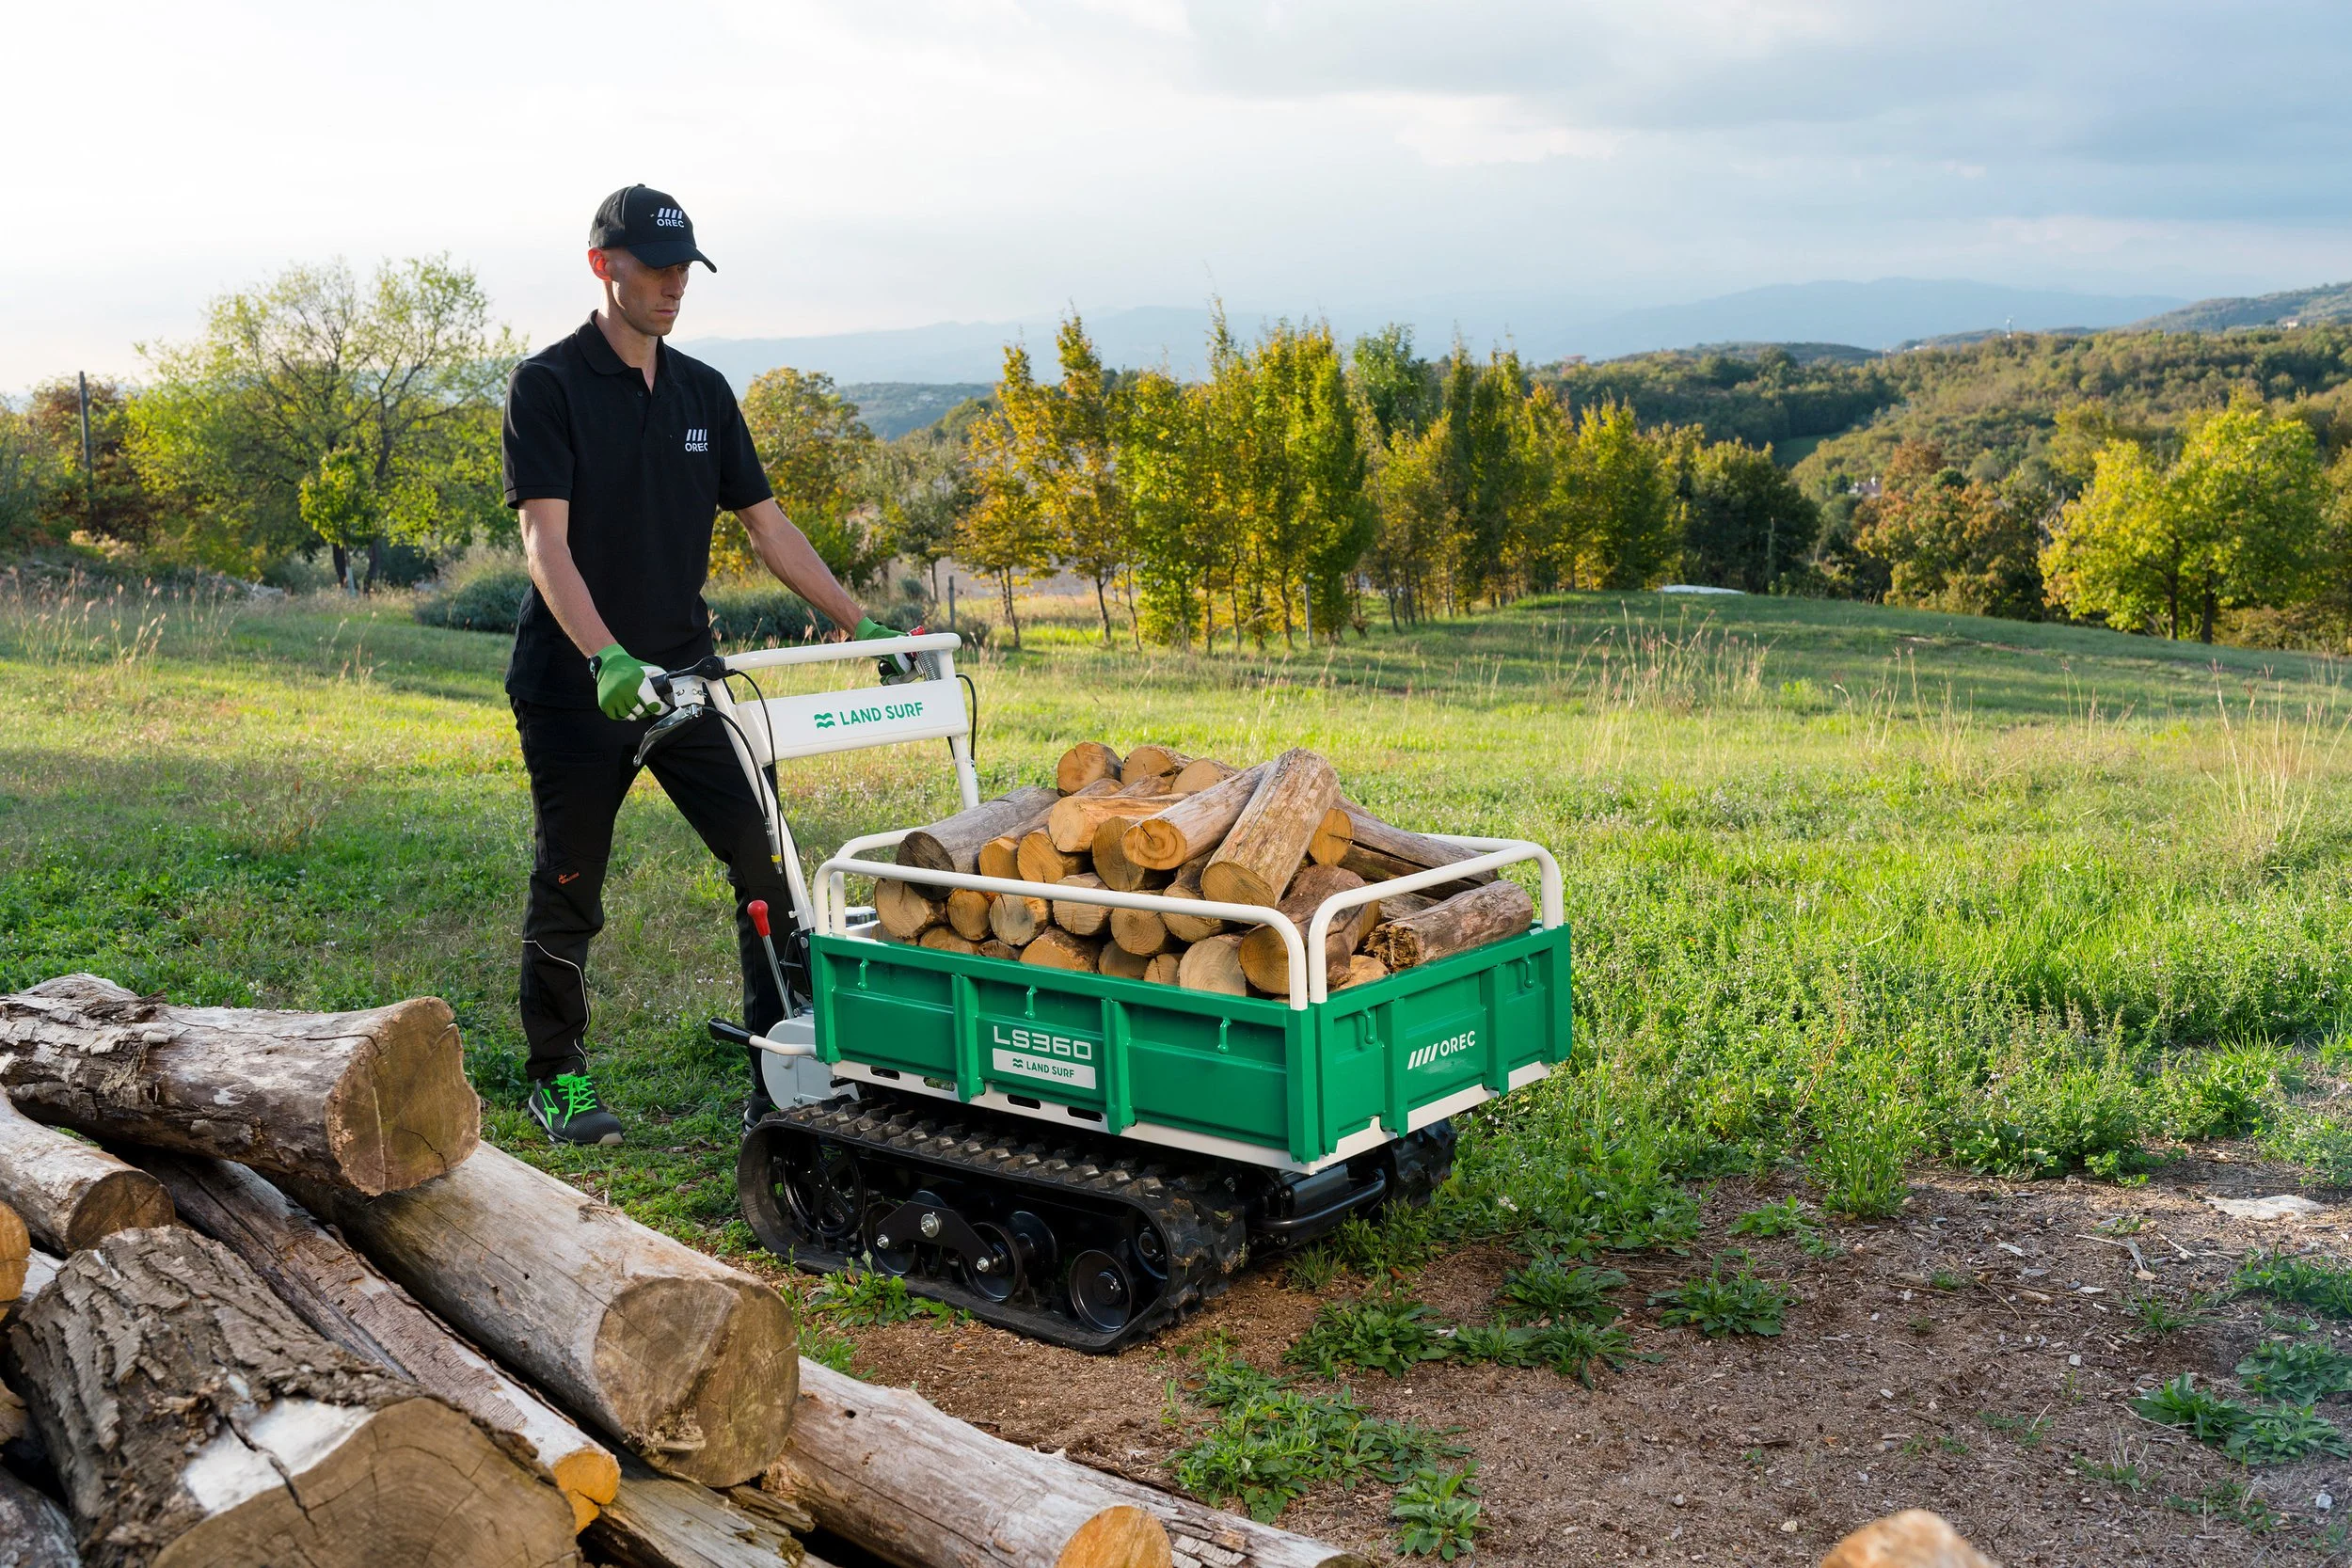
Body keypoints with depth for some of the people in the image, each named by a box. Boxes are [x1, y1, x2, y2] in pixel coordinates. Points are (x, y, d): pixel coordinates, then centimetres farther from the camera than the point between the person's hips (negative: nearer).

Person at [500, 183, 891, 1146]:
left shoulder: (703, 392, 10)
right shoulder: (548, 386, -7)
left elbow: (767, 527, 12)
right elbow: (545, 539, -17)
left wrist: (864, 627, 3)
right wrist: (608, 658, -32)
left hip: (683, 675, 5)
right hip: (574, 688, -4)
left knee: (766, 858, -5)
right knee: (568, 890, 6)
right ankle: (556, 1078, 24)